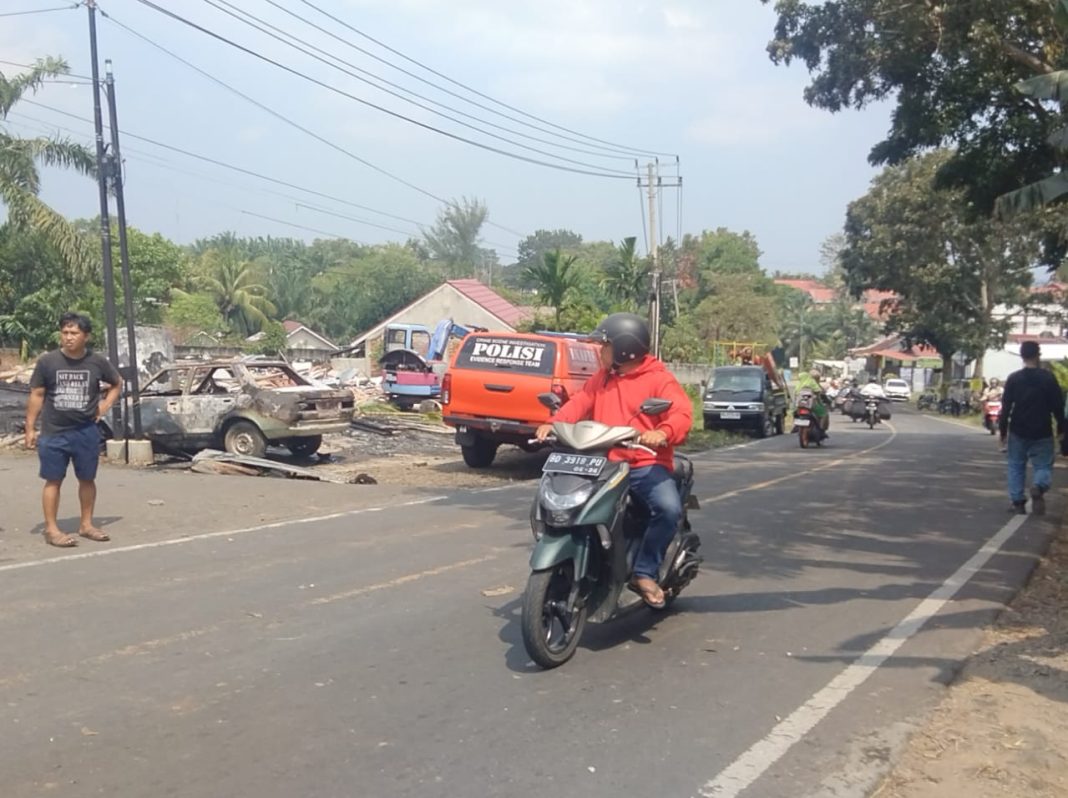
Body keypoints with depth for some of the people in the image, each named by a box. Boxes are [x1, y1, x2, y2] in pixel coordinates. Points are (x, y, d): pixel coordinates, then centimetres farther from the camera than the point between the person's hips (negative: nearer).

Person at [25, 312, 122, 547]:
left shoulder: (98, 362, -2)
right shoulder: (47, 361, -6)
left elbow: (117, 383, 17)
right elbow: (36, 395, 0)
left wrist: (106, 404, 3)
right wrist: (30, 428, -1)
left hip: (87, 432, 2)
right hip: (54, 432, -2)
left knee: (87, 479, 10)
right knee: (53, 480, 2)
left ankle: (86, 524, 24)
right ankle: (51, 529, 8)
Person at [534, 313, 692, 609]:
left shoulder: (659, 379, -2)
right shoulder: (601, 378, 18)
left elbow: (682, 413, -16)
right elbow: (579, 403, 6)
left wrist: (661, 433, -38)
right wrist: (553, 424, -15)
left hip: (645, 466, -5)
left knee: (669, 509, -31)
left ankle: (643, 573, -13)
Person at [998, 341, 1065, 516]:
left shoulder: (1013, 379, -2)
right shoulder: (1048, 378, -5)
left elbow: (1006, 407, -2)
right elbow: (1058, 405, -2)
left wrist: (1003, 430, 6)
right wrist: (1061, 428, 10)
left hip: (1018, 432, 1)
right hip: (1042, 433, -1)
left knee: (1016, 467, 13)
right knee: (1043, 466, 7)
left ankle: (1018, 502, 9)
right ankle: (1039, 487, -23)